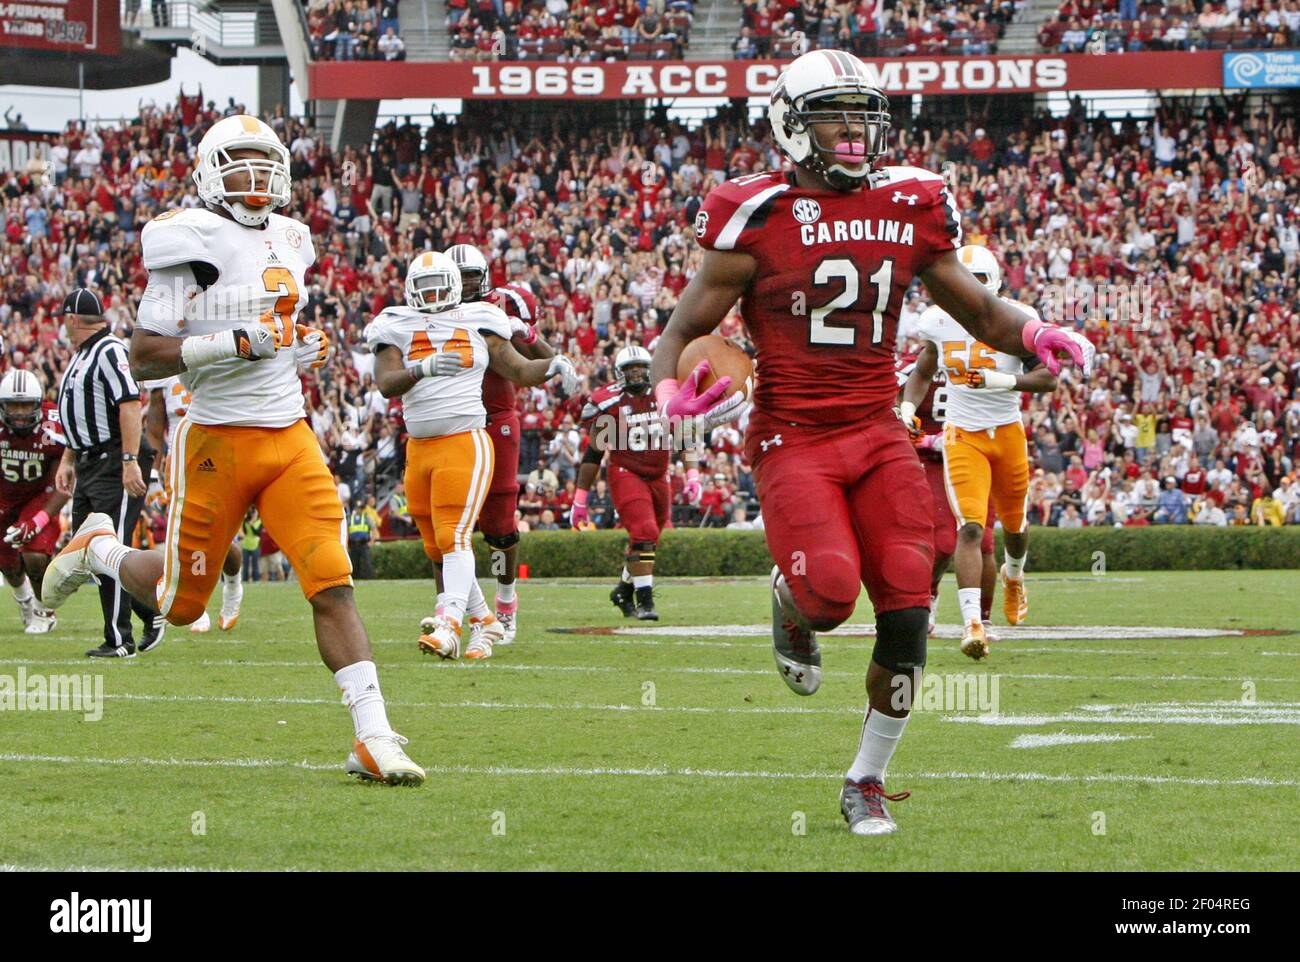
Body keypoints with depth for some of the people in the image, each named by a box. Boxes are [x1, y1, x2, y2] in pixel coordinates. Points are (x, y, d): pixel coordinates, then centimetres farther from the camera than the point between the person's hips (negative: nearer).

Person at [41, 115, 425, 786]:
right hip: (217, 441, -5)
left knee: (332, 584, -9)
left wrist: (303, 349, 8)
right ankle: (98, 549, 40)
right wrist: (235, 344, -23)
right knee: (181, 601, 9)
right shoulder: (191, 242, -11)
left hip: (290, 436, 5)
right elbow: (143, 356, -14)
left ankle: (373, 737, -11)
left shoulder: (288, 242, 12)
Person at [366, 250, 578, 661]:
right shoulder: (397, 328, 4)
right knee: (437, 548, 9)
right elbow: (386, 384, -11)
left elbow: (519, 370, 11)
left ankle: (449, 623, -28)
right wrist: (424, 369, -29)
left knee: (454, 536, -17)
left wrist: (555, 365, -8)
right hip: (419, 450, 4)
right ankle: (484, 621, 22)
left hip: (465, 445, -4)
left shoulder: (477, 324, 5)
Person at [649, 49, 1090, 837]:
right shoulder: (757, 217, -5)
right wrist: (673, 393, -21)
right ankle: (792, 612, 14)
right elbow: (684, 331, 1)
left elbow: (976, 307, 18)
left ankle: (868, 783, 12)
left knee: (907, 613, -8)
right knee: (829, 589, -27)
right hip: (793, 439, -4)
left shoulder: (911, 206, 7)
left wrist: (1034, 336, -3)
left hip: (878, 432, 4)